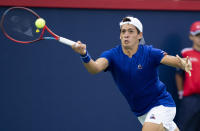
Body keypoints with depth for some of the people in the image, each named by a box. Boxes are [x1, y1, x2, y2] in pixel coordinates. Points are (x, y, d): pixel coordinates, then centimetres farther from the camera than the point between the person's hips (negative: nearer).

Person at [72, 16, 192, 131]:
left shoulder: (149, 53, -16)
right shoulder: (112, 55, -10)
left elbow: (175, 60, -28)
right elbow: (95, 68, -29)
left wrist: (184, 64, -53)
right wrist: (85, 55, -51)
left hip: (161, 105, -4)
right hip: (141, 112, 4)